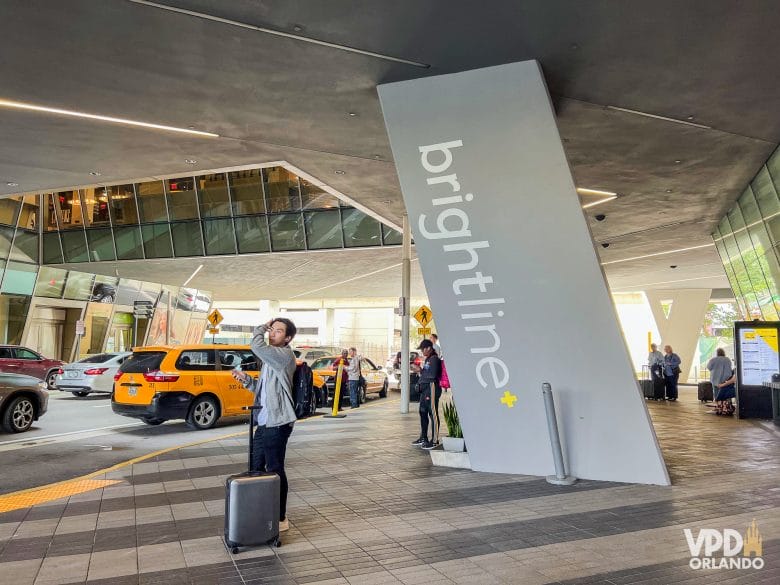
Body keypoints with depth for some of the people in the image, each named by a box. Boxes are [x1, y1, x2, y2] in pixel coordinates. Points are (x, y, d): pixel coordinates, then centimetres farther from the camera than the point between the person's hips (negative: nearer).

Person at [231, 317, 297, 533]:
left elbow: (256, 345, -26)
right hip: (265, 422, 10)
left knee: (274, 470, -2)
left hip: (277, 423, -10)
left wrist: (260, 328, -6)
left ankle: (280, 519, 9)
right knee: (256, 467, 17)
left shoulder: (284, 355, -13)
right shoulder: (272, 358, 17)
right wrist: (245, 379, 6)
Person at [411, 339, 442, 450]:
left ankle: (434, 441, -4)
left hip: (431, 388, -10)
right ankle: (423, 437, 27)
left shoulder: (434, 359, -11)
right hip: (424, 389, 11)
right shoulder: (427, 359, 18)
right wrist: (420, 370, 14)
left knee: (433, 414, -7)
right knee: (423, 413, 16)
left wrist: (421, 370, -12)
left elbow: (432, 375, -20)